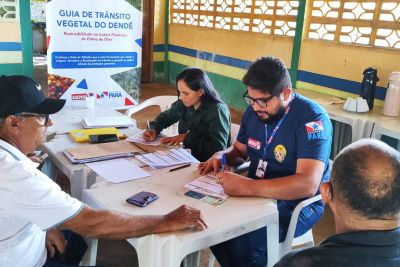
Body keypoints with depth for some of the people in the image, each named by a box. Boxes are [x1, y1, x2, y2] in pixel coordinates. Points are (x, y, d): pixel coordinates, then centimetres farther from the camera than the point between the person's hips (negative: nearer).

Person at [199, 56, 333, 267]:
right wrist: (222, 156, -7)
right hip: (256, 193, 7)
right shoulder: (254, 111, 2)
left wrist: (247, 186, -37)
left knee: (241, 242, -30)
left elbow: (308, 184, -31)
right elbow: (239, 150, 17)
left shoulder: (311, 119, -21)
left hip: (297, 203, -7)